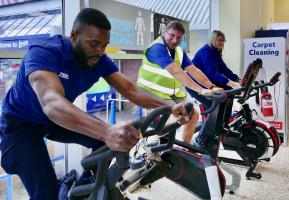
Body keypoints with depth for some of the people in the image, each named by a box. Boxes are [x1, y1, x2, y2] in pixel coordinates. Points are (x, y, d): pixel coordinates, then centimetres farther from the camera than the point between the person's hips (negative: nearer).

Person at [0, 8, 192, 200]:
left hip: (58, 119, 6)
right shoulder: (43, 52, -33)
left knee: (115, 139, -11)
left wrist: (169, 107, -35)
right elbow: (51, 102, -50)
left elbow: (131, 90, -17)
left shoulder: (100, 60, -14)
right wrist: (106, 131, -64)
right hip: (21, 123, -5)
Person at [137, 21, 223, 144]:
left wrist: (211, 87, -14)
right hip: (154, 93, -8)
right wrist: (200, 90, -38)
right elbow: (176, 72, -33)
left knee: (193, 115, 5)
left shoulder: (179, 51, 6)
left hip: (172, 93, 8)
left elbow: (193, 70, -1)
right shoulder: (157, 48, -21)